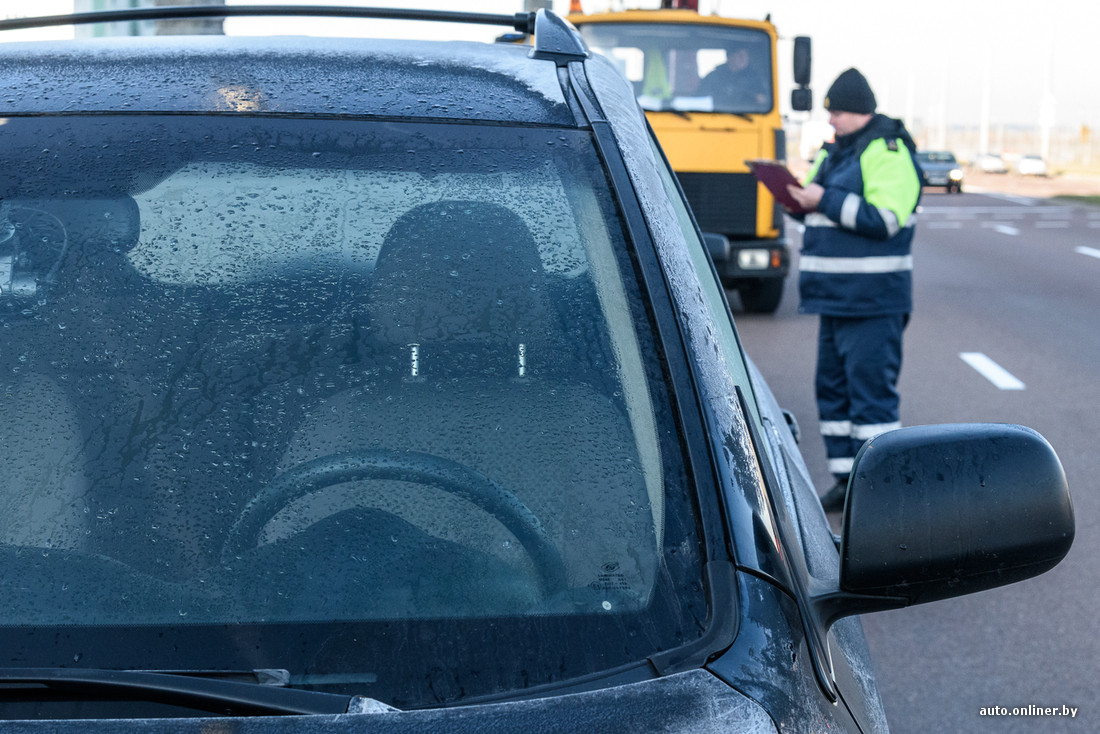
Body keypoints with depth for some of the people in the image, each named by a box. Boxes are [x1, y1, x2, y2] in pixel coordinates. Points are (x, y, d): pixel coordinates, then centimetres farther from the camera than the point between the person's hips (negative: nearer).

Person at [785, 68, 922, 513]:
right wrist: (802, 201, 3)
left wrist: (825, 200, -20)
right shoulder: (836, 151, 17)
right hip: (834, 297, 9)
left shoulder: (889, 152, -11)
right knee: (833, 387, 12)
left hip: (871, 302, -9)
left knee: (871, 391, -7)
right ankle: (846, 480, 20)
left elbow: (883, 219, -22)